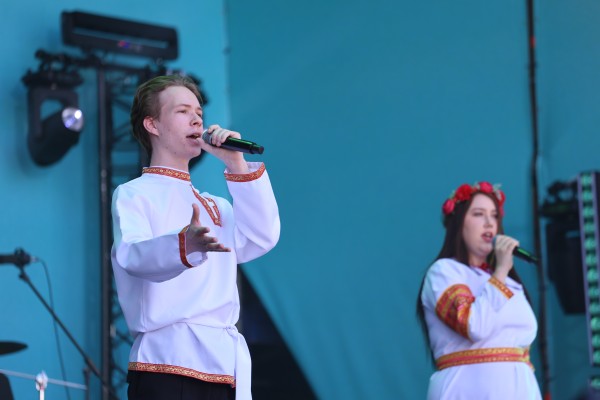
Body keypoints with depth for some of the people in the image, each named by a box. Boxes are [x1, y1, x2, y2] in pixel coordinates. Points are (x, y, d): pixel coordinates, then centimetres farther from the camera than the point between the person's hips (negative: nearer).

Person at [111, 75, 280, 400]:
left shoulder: (215, 207, 27)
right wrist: (185, 245, -37)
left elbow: (262, 238, 9)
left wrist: (236, 164, 5)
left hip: (226, 366, 6)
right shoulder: (133, 194, 5)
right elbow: (132, 255, -16)